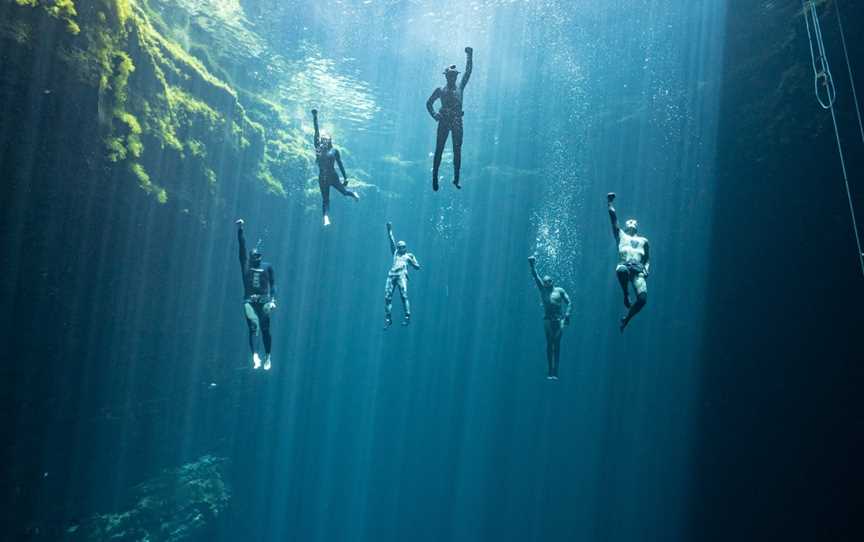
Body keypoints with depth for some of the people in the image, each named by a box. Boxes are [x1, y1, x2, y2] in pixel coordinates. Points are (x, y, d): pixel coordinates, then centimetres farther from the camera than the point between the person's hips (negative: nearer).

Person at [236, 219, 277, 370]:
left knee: (265, 329, 1)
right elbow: (242, 247, 4)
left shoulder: (267, 267, 8)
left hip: (264, 301, 0)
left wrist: (273, 299, -5)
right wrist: (240, 229, 0)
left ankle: (268, 357, 13)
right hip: (249, 301, 0)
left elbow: (273, 284, 6)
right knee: (253, 326, -15)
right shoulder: (246, 264, 9)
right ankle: (255, 356, -23)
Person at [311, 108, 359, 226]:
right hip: (322, 178, 1)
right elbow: (316, 132, 1)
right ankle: (326, 218, -8)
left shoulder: (334, 151, 4)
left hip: (333, 176, -1)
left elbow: (340, 164, 7)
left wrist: (345, 177, 4)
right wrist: (315, 118, -2)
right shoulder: (318, 148, 5)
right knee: (325, 200, -1)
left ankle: (353, 193, 35)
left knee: (344, 191, 1)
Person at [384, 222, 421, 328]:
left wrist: (411, 260, 0)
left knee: (403, 296, -16)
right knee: (387, 296, -3)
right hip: (391, 275, 4)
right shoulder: (395, 253, 26)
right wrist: (389, 230, 21)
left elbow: (417, 267, 14)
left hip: (402, 275, -4)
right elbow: (392, 241, 24)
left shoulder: (408, 255, 17)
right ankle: (388, 318, 3)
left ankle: (407, 317, -13)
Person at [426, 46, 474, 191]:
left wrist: (470, 56, 4)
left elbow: (468, 72, 10)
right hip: (444, 121, -2)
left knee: (457, 150, 0)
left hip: (457, 121, 2)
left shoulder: (460, 87, 14)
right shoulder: (440, 90, 10)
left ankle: (456, 178, 4)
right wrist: (434, 114, -4)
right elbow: (429, 103, 13)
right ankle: (435, 177, 1)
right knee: (439, 149, -4)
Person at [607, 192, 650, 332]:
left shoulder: (643, 241, 29)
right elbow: (613, 218, 17)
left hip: (638, 271, 2)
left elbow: (648, 259, 26)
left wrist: (646, 270, 7)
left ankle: (626, 318, 6)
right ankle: (626, 295, -15)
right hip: (624, 266, -2)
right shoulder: (621, 235, 25)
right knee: (622, 270, -43)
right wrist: (610, 202, 15)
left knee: (642, 299, -22)